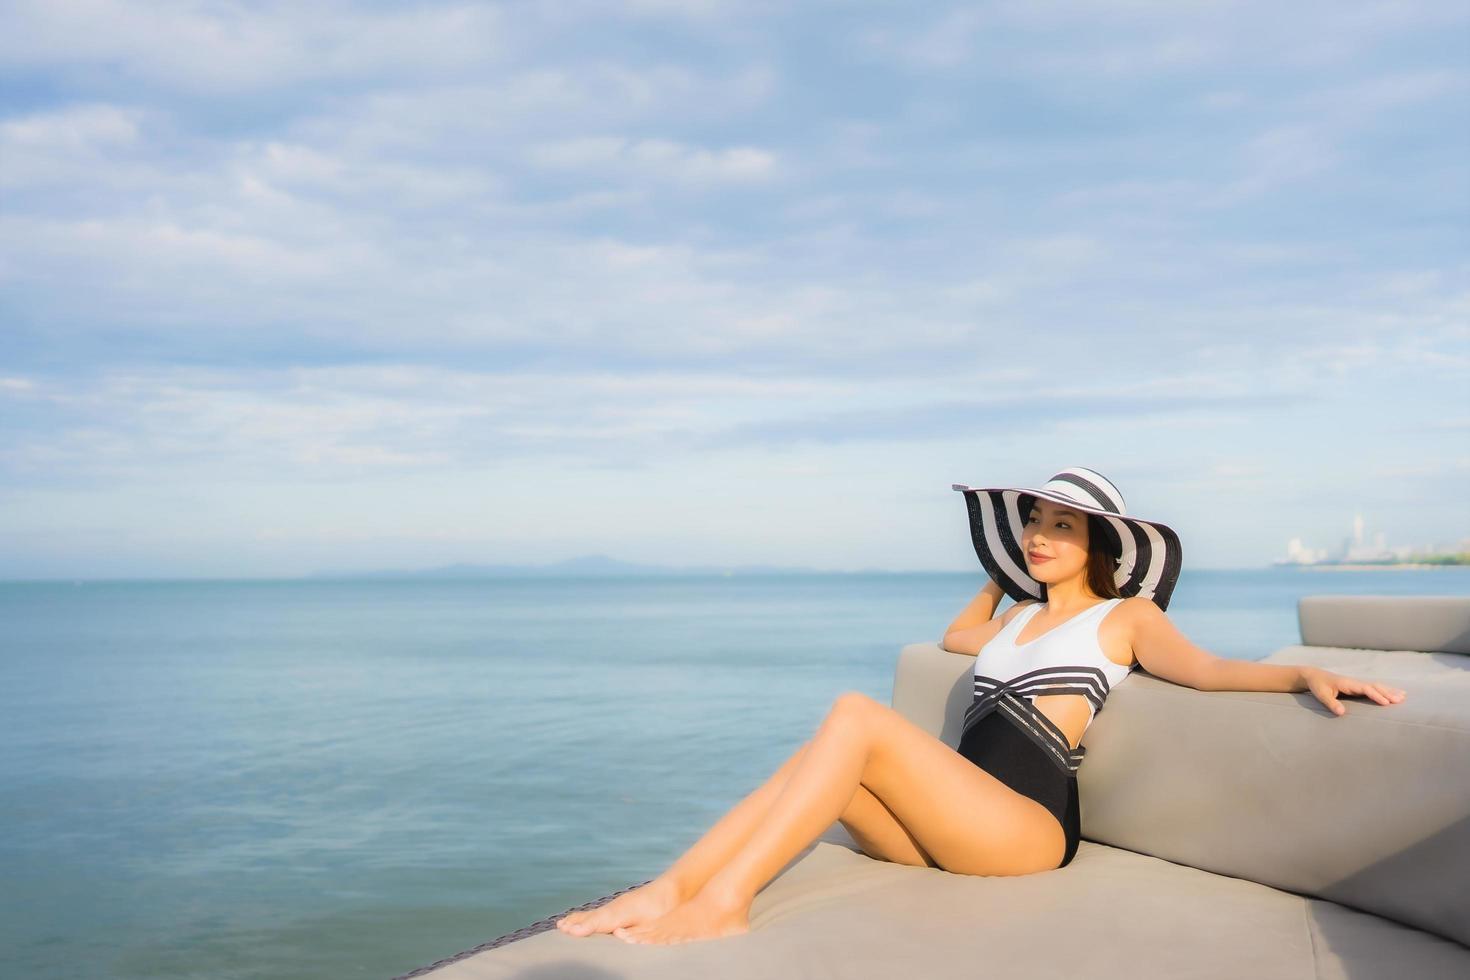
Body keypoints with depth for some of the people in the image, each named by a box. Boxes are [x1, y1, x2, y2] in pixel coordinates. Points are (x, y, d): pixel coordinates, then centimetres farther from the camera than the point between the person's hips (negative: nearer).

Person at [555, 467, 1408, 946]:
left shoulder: (1123, 616, 12)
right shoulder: (1015, 618, 29)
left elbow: (1210, 669, -4)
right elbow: (952, 637, 48)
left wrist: (1305, 672, -19)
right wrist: (1004, 577, 43)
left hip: (1028, 824, -6)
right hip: (955, 821, 6)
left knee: (856, 714, -27)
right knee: (816, 764, -22)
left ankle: (723, 902, -30)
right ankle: (665, 894, -29)